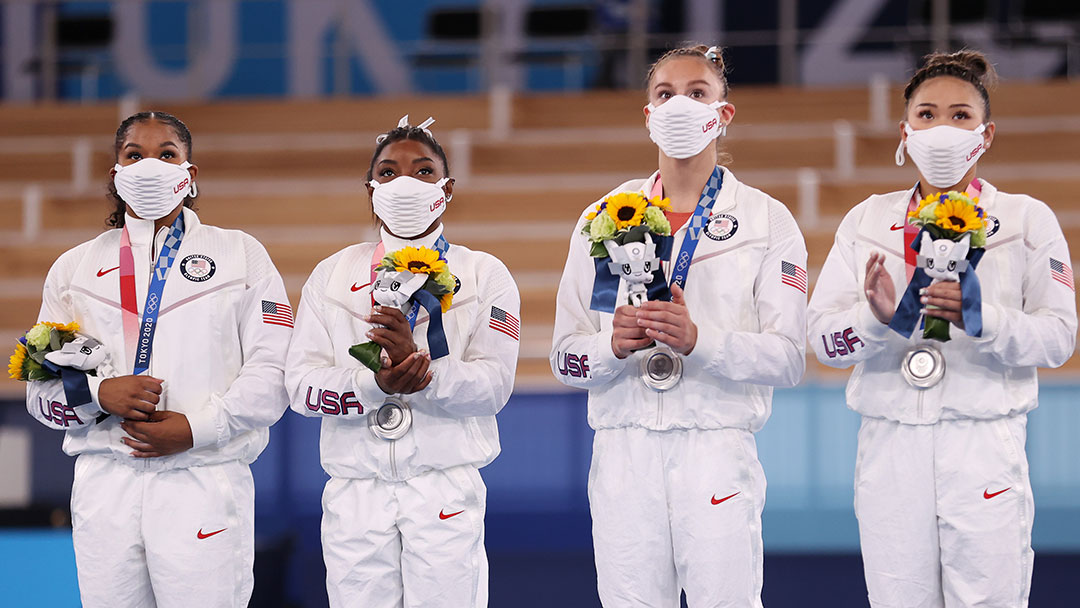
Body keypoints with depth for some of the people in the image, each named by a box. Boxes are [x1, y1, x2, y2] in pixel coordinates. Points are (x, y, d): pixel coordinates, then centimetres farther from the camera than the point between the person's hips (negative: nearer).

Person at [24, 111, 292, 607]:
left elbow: (273, 372, 1)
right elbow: (41, 393, 12)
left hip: (206, 484, -2)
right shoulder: (74, 268, 16)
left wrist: (197, 427, -12)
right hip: (105, 485, 2)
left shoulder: (240, 255, 10)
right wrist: (100, 393, -8)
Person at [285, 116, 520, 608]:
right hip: (355, 491, 1)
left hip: (446, 489, -1)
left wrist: (423, 368, -23)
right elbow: (300, 383, 1)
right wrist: (374, 384, -19)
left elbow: (494, 385, -5)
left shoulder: (485, 275, 8)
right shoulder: (332, 275, 12)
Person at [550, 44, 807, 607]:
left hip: (717, 448, -2)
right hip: (624, 449, 2)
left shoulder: (766, 220, 6)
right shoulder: (603, 219, 13)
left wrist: (699, 340, -19)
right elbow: (565, 358, 10)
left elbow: (788, 358, -3)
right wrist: (614, 345, -12)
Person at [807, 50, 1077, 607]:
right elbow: (823, 338, 6)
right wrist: (876, 317, -15)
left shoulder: (1027, 220, 6)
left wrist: (981, 318, -19)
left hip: (983, 441, -2)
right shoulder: (866, 221, 13)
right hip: (889, 442, 2)